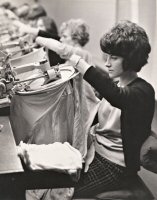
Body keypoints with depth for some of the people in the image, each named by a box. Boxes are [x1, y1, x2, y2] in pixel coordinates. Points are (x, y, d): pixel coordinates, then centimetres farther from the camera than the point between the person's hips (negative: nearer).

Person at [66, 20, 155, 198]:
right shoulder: (114, 83, 9)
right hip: (95, 148, 7)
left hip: (115, 164, -7)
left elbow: (117, 96, -41)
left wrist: (74, 59, -46)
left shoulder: (142, 91, -17)